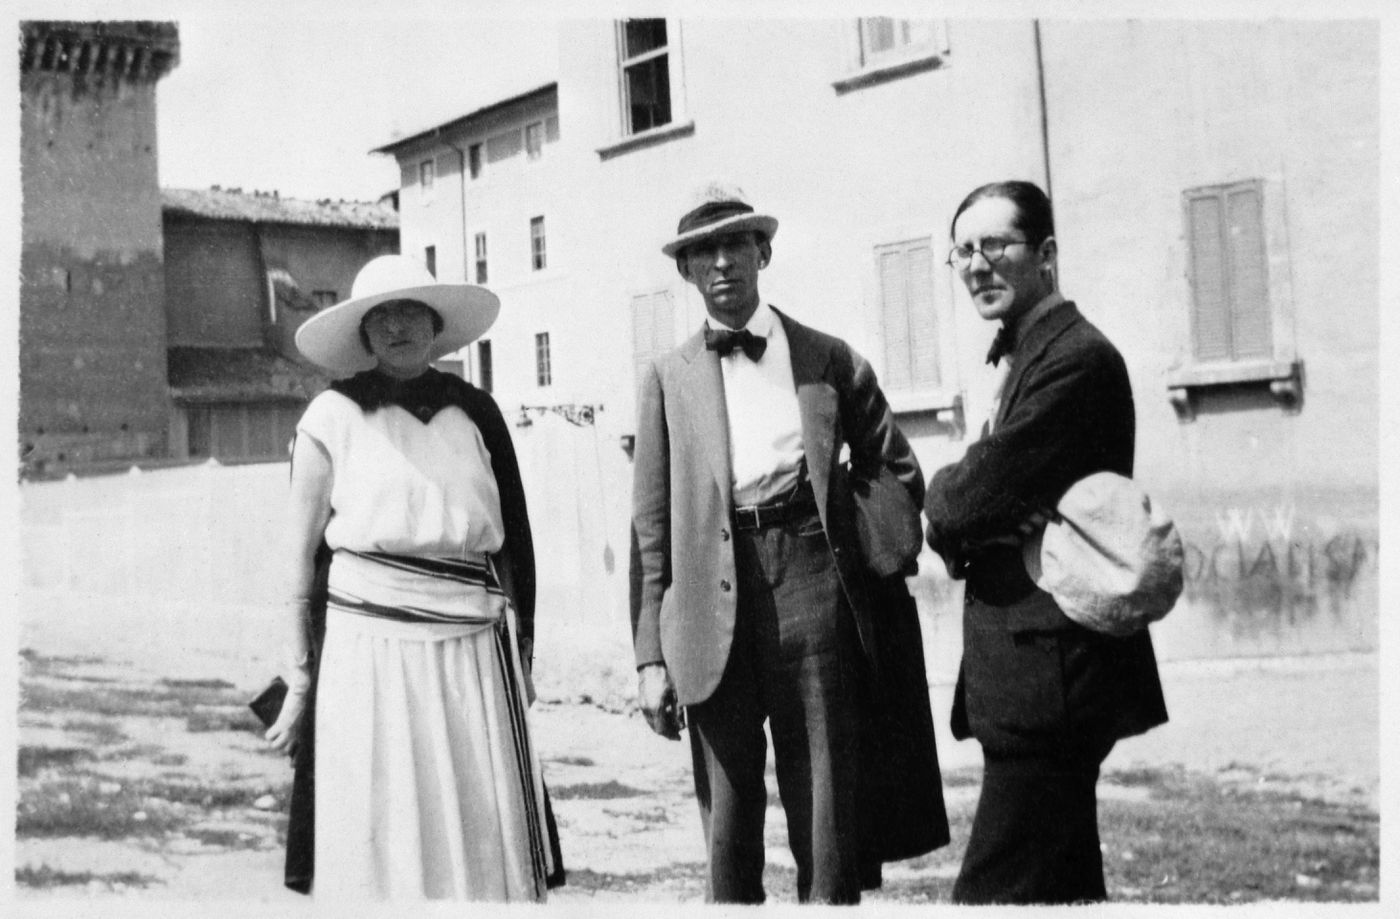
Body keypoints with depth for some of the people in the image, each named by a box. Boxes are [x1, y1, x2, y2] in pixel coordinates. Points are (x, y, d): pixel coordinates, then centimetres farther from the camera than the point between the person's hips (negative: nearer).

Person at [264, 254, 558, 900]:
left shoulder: (474, 411, 10)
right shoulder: (333, 416, 1)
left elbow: (511, 537, 15)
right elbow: (299, 554, 4)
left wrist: (521, 651, 14)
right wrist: (299, 679, 4)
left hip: (475, 651, 3)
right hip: (370, 649, -2)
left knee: (488, 839, 3)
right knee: (382, 838, 1)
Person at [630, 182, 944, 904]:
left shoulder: (828, 359, 11)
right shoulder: (668, 377, 11)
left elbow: (898, 472, 18)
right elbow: (650, 525, 8)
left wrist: (882, 561, 7)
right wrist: (650, 655, 2)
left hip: (812, 581, 0)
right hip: (713, 596, 1)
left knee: (828, 811, 1)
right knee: (727, 818, 5)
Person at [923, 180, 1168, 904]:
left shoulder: (1076, 358, -15)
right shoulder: (1023, 356, 18)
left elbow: (972, 498, -20)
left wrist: (942, 497, 2)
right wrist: (962, 524, -5)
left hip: (1049, 676, -10)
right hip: (1037, 680, 10)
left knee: (994, 892, -9)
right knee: (1065, 888, 18)